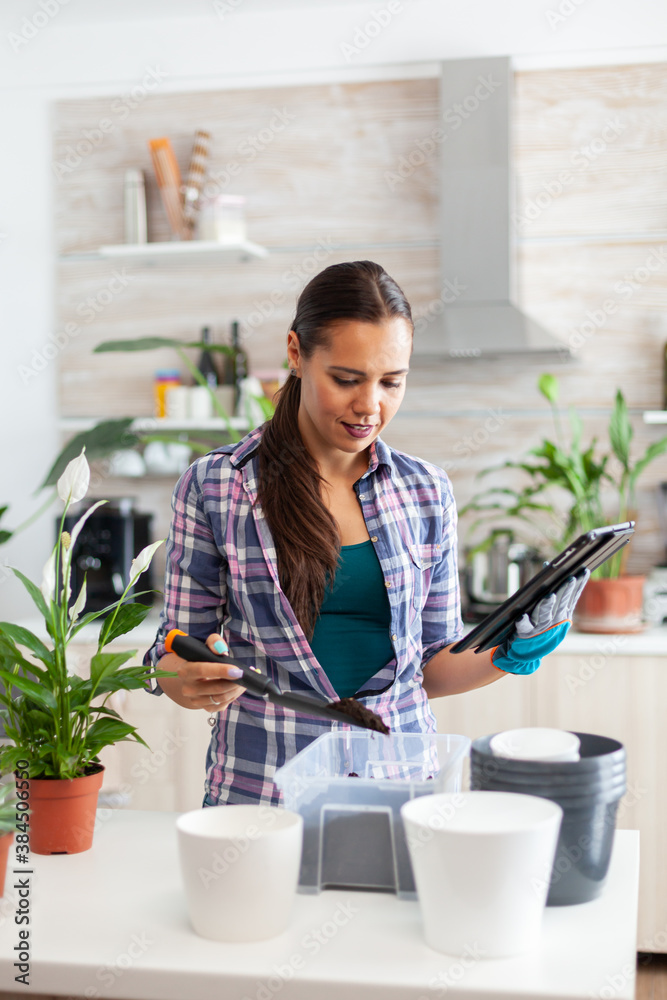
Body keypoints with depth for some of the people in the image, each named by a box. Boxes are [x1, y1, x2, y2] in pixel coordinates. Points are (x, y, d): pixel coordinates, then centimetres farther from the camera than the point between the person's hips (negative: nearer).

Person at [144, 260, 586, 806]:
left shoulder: (427, 493, 7)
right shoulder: (212, 487, -1)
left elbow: (431, 667, 13)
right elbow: (175, 656, 4)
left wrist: (509, 655, -5)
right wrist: (186, 680, -17)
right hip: (262, 790, -2)